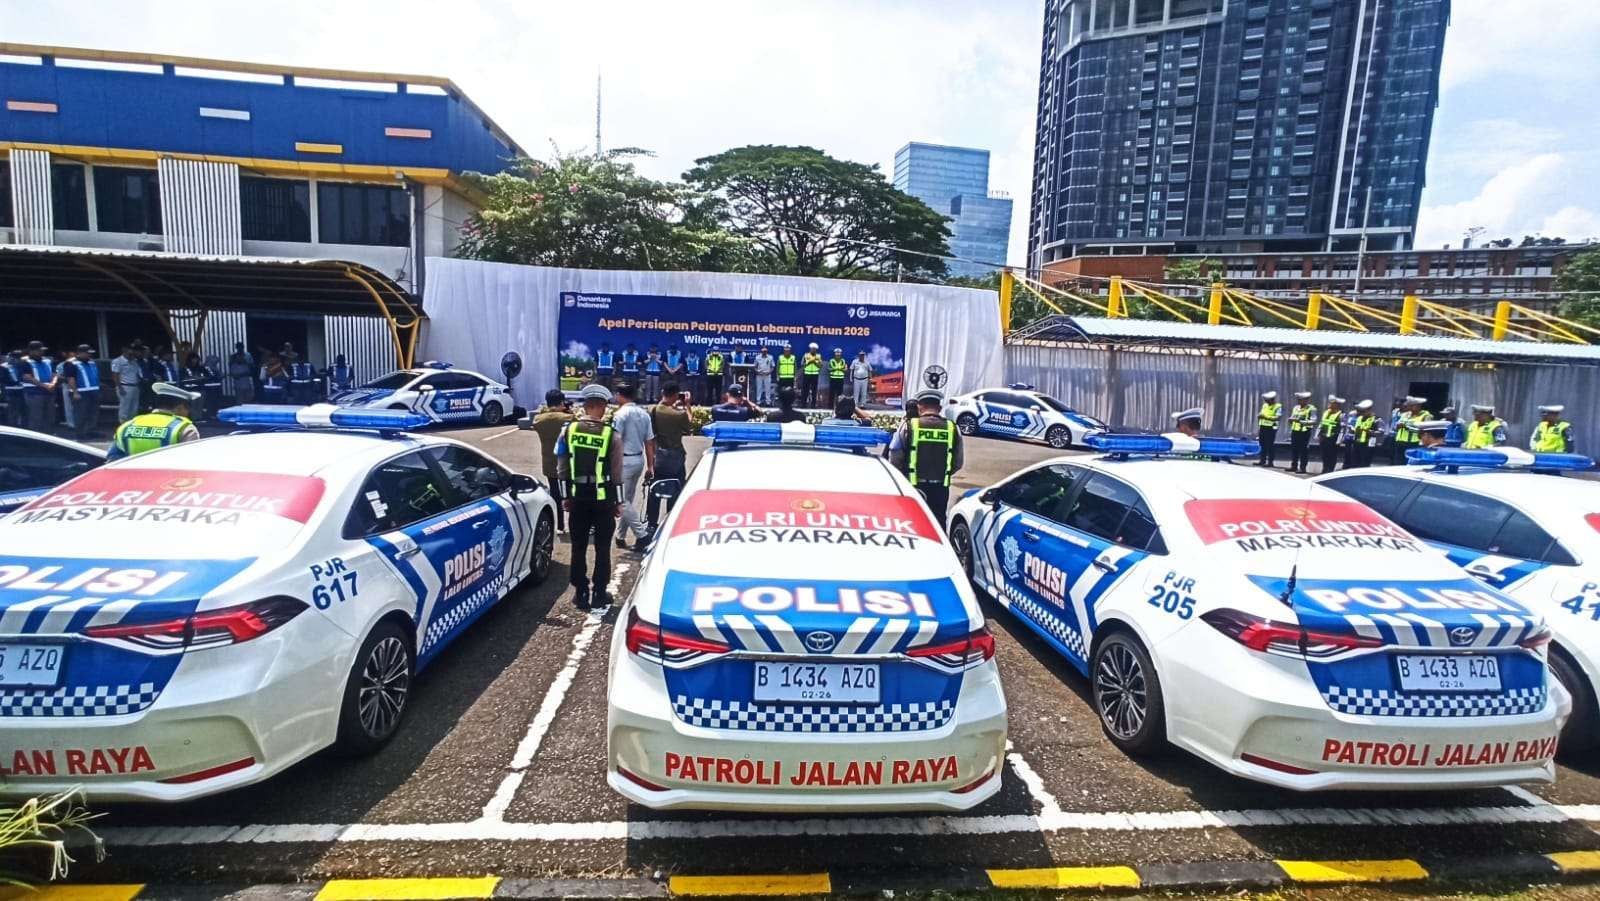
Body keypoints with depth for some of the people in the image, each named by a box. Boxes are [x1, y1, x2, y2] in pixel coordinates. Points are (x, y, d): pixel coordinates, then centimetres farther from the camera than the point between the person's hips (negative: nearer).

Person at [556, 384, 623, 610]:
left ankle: (580, 593, 19)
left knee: (578, 547, 12)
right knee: (602, 549, 8)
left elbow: (562, 467, 0)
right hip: (603, 498, -2)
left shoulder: (569, 430, -4)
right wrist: (619, 501, 2)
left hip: (577, 497, 2)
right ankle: (599, 595, 12)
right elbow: (616, 473, -8)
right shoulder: (611, 434, -11)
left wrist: (565, 496, 9)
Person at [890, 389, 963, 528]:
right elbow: (958, 463, 7)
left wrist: (903, 475, 14)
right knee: (938, 523, 14)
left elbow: (895, 459, -5)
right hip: (940, 488, 2)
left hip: (913, 486, -2)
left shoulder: (909, 426, -8)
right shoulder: (952, 428, 0)